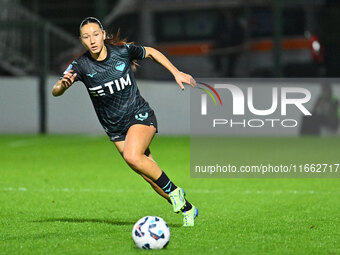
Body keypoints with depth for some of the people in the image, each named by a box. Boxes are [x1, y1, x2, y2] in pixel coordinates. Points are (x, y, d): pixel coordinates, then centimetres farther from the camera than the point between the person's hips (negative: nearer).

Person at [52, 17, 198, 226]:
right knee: (151, 175, 1)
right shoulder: (81, 66, -11)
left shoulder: (123, 51, -11)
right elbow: (55, 92, -20)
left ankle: (174, 191, -12)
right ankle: (187, 209, 20)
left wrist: (176, 73, 4)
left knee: (132, 156, -31)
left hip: (140, 115, -2)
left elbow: (151, 52, 8)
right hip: (115, 129, 3)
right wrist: (63, 84, -43)